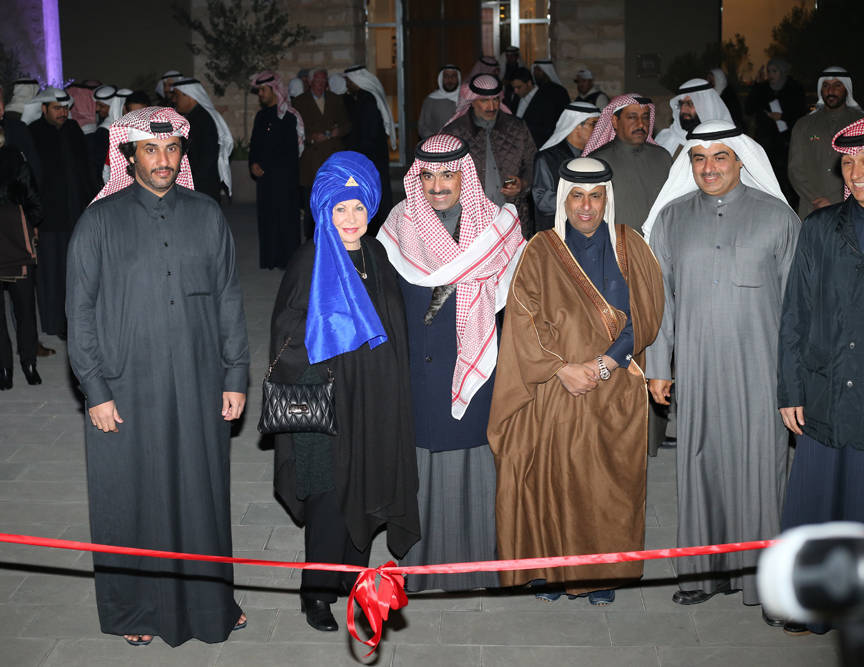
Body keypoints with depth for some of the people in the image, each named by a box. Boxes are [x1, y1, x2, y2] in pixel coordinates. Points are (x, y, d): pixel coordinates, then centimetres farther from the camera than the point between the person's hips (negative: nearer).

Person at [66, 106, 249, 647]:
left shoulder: (207, 215, 4)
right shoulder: (101, 221, -4)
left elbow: (230, 300, 7)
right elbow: (81, 310, -2)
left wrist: (236, 376, 3)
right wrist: (96, 391, -7)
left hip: (200, 388, 2)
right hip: (128, 391, -2)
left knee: (204, 494, 11)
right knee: (134, 500, 9)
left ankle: (211, 599, 30)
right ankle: (137, 609, 28)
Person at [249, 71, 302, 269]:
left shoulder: (288, 116, -6)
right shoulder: (261, 116, 15)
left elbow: (290, 151, -10)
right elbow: (254, 145, 18)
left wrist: (263, 167, -9)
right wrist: (253, 164, -2)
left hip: (284, 176, -6)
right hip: (264, 177, 6)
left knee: (285, 214, -4)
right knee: (266, 215, 5)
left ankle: (288, 259, 2)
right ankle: (270, 259, 11)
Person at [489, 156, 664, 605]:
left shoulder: (630, 247, 6)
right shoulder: (541, 252, 2)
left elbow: (645, 316, 1)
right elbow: (524, 322, -4)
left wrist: (604, 363, -12)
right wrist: (562, 368, -15)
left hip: (616, 391, 1)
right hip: (554, 393, -1)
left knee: (609, 483, 4)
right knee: (551, 478, 0)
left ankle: (603, 575, 18)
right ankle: (550, 570, 15)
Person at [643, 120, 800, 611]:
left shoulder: (778, 217, 1)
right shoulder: (671, 218, 8)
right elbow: (659, 296, 10)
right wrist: (657, 366, 7)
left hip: (760, 366, -2)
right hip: (697, 365, 2)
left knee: (759, 461, 1)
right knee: (701, 460, 7)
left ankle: (762, 573, 14)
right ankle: (704, 570, 19)